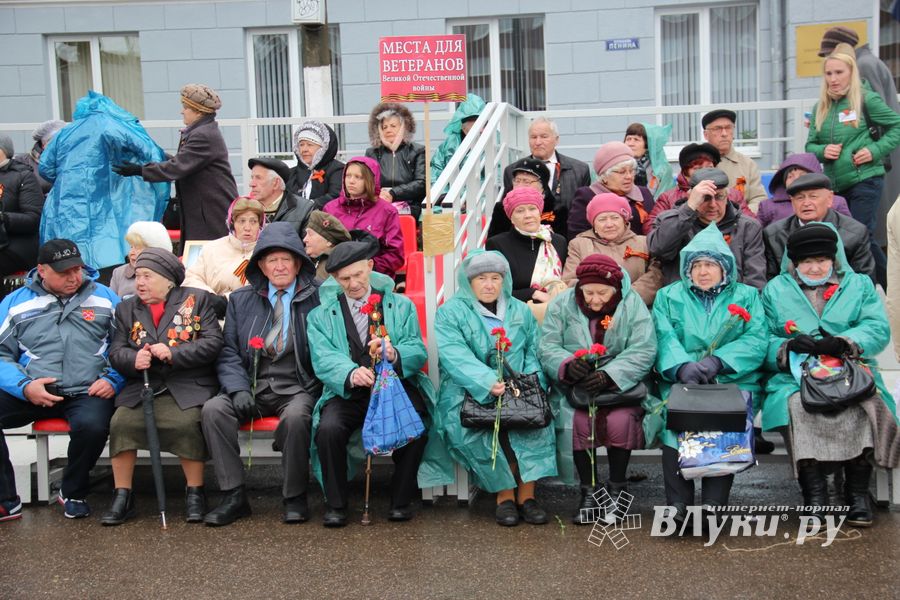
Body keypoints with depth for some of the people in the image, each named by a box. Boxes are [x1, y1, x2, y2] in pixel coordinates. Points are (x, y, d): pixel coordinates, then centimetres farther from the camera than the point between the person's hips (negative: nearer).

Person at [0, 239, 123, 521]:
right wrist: (24, 387, -10)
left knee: (92, 425, -35)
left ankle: (73, 494, -4)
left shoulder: (104, 298, 13)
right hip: (31, 392, 2)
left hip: (86, 392, -2)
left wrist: (113, 380, -8)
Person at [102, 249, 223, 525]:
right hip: (141, 387, 3)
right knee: (121, 424, -22)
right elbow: (116, 352, 10)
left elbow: (213, 342, -3)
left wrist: (173, 353, -14)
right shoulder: (126, 308, 18)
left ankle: (195, 493, -10)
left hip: (188, 387, -3)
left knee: (187, 424, -29)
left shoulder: (197, 299, 7)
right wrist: (133, 359, -14)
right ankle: (122, 497, -8)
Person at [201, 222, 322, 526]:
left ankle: (295, 497, -14)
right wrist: (238, 388, -8)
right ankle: (234, 497, -15)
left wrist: (312, 389, -14)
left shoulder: (316, 297, 6)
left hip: (297, 387, -3)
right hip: (252, 386, 3)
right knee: (212, 410, -23)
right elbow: (228, 352, 10)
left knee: (295, 416, -35)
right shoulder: (240, 300, 16)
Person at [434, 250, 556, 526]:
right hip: (467, 394, -2)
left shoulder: (521, 311, 17)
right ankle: (505, 493, -17)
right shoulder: (450, 313, 3)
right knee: (475, 429, -33)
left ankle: (526, 494, -21)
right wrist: (488, 383, -29)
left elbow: (534, 353, 11)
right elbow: (456, 357, -13)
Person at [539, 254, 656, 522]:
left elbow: (643, 351, -12)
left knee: (620, 419, -30)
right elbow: (547, 348, -3)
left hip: (621, 384, -1)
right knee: (578, 420, -28)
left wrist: (609, 375, -26)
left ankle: (617, 488, -6)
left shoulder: (633, 304, -2)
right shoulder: (562, 305, 2)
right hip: (575, 387, 1)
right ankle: (589, 490, -9)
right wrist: (567, 364, -25)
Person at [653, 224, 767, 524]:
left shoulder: (747, 296, 18)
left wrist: (718, 361, -17)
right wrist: (682, 366, -21)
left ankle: (713, 503, -26)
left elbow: (756, 341, 0)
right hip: (680, 382, 0)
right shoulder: (668, 296, 19)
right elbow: (664, 338, 1)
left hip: (734, 381, 0)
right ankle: (677, 504, -26)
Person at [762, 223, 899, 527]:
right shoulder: (775, 290, 18)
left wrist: (843, 343, -16)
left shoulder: (860, 285, 20)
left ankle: (857, 491, -17)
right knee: (798, 406, -34)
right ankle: (814, 491, -26)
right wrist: (788, 347, -16)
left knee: (868, 406, -32)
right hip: (795, 377, -1)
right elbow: (762, 341, 6)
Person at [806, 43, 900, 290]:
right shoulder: (820, 108, 10)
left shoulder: (866, 100, -5)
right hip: (835, 184, 6)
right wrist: (822, 151, -9)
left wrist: (875, 150, -13)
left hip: (865, 180, -6)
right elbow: (810, 145, 12)